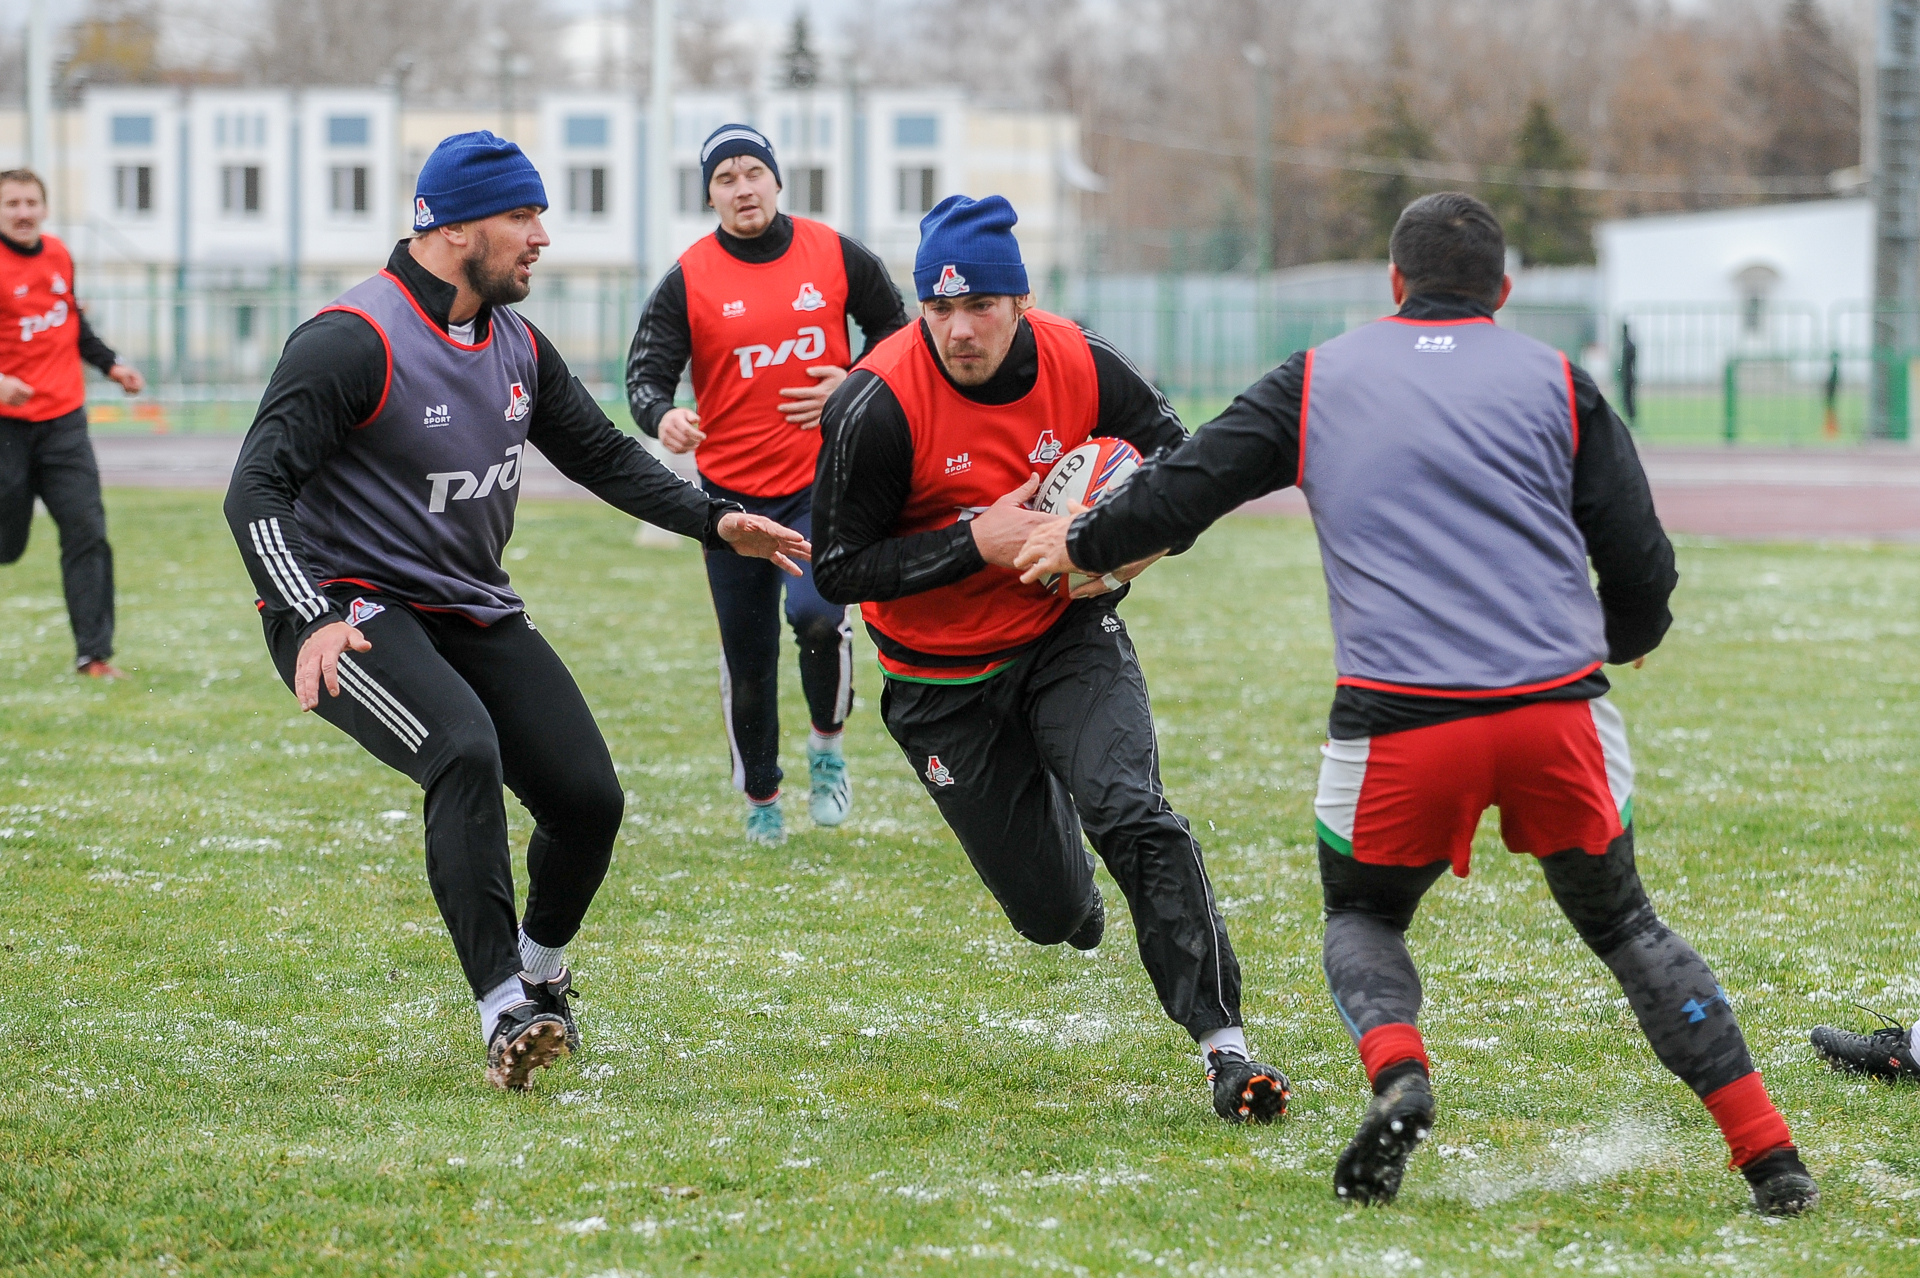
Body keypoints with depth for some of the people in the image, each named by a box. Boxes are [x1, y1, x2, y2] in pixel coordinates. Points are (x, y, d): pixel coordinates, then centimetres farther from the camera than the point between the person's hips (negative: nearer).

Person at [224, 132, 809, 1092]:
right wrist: (311, 623, -36)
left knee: (589, 797, -3)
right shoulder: (352, 343, -18)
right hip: (351, 610, -8)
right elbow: (257, 489, -22)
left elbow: (602, 454, 20)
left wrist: (714, 521, 4)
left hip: (475, 613, 8)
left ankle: (541, 970, 27)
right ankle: (505, 1013, -34)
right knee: (466, 751, -33)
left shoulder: (517, 348, 8)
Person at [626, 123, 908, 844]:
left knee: (815, 613, -24)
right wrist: (661, 416, -32)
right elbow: (647, 372, -9)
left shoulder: (835, 256, 0)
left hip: (822, 480, -1)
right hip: (733, 493, 1)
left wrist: (855, 385, -4)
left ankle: (827, 745, 4)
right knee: (747, 655, 7)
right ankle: (760, 798, 27)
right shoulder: (688, 280, -4)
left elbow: (893, 327, 14)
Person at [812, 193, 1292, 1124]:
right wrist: (976, 543, -27)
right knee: (1051, 911, 4)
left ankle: (1223, 1042, -21)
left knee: (1134, 818, -24)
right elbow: (839, 570, -18)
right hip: (944, 680, -1)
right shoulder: (877, 406, -22)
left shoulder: (1081, 365, -13)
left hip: (1069, 634, 1)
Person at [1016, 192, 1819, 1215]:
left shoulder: (1317, 381, 12)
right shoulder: (1557, 382, 11)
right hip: (1558, 710, 1)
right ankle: (1770, 1158, 7)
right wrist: (1625, 637, 30)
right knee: (1622, 925, 17)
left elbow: (1183, 489, 14)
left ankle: (1398, 1076, -10)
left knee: (1361, 918, 22)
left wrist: (1084, 544, 33)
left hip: (1401, 725, -1)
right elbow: (1643, 569, 8)